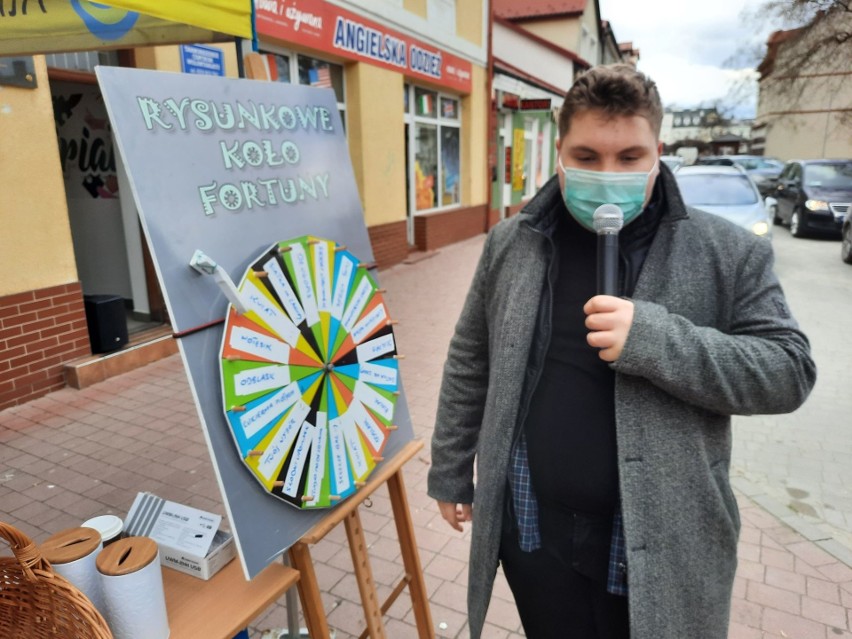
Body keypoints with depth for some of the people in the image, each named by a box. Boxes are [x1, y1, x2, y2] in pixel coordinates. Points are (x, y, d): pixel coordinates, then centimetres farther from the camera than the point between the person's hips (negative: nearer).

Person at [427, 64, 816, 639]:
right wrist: (451, 473, 11)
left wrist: (655, 338, -24)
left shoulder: (730, 253, -7)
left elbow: (789, 369, -8)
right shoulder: (510, 243, -1)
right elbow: (471, 365, 6)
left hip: (661, 543, -1)